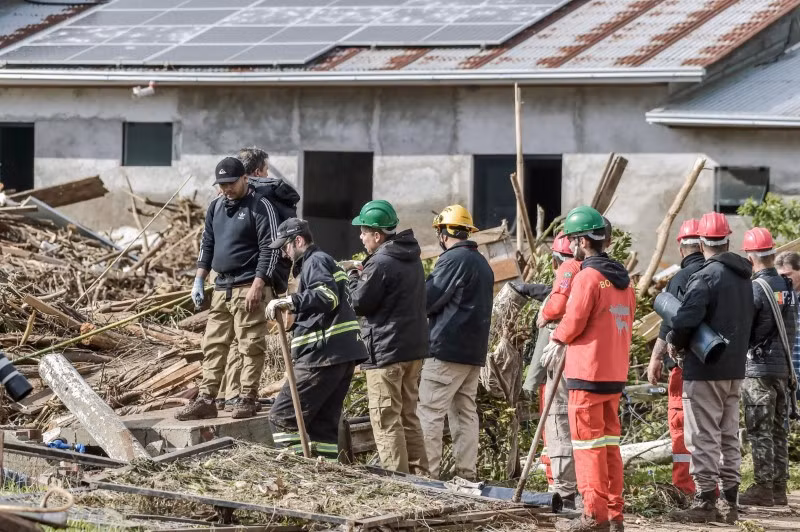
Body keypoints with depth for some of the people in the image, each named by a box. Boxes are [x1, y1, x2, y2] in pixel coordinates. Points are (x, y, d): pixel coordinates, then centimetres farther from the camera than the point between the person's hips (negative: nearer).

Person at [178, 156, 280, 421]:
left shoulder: (260, 207, -7)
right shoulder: (216, 207, 15)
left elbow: (270, 248, -11)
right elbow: (207, 244, 22)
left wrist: (257, 285, -17)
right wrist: (199, 280, 13)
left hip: (249, 287, -7)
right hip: (221, 287, 7)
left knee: (250, 346, -4)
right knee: (213, 345, 6)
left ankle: (248, 399, 0)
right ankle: (206, 400, 8)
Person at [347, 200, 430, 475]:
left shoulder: (381, 263, -17)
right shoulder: (412, 258, 13)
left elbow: (359, 303, -13)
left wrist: (353, 277, 5)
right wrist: (364, 275, 14)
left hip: (386, 351, -9)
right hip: (414, 348, 9)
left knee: (386, 421, -5)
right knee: (408, 416, 15)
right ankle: (419, 475, 15)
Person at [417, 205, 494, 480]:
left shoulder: (452, 259, -12)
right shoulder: (482, 263, 16)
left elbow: (427, 300, -12)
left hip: (447, 347, -9)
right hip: (475, 351, 9)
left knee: (429, 411, -7)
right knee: (465, 411, 11)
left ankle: (426, 470, -12)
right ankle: (467, 472, 8)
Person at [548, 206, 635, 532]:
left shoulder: (587, 277, -14)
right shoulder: (622, 279, 11)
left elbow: (573, 322, -14)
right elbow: (624, 325, 13)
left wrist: (557, 341, 8)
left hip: (588, 374, -8)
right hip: (615, 372, 8)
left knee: (588, 445, -3)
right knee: (609, 442, 12)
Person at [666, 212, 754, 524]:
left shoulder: (705, 277, -17)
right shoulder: (744, 278, 10)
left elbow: (686, 320, -26)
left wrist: (674, 343, -8)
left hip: (705, 370, -8)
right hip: (735, 369, 8)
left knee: (703, 439, -3)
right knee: (729, 437, 14)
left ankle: (704, 503, -4)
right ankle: (730, 503, 17)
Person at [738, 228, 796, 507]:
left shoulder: (756, 288, -15)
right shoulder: (786, 287, 9)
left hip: (758, 368, -7)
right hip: (784, 367, 7)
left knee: (760, 431, -4)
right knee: (779, 430, 12)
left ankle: (763, 488, -4)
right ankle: (779, 488, 15)